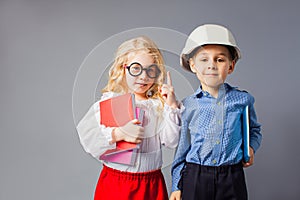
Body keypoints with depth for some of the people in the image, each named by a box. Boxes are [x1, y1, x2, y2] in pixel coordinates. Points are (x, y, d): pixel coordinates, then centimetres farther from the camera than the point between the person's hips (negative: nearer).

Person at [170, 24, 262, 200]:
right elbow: (181, 147, 5)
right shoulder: (188, 105, -2)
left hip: (232, 179, 1)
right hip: (194, 178, 0)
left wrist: (250, 147, -1)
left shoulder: (243, 99, 0)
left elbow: (254, 130, 19)